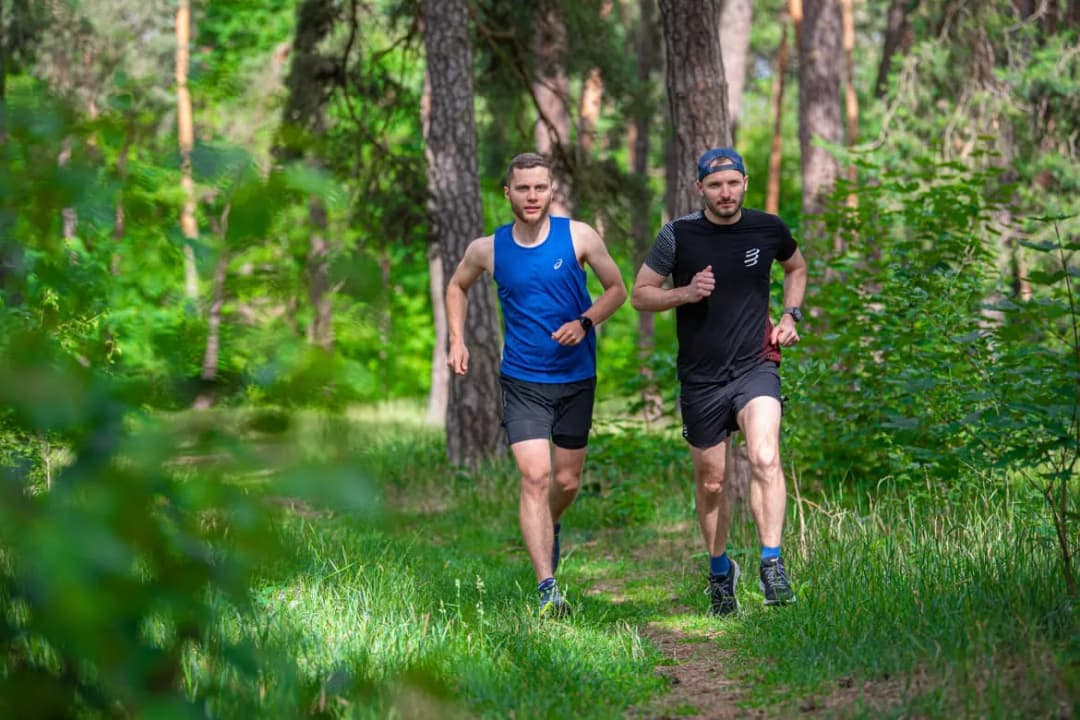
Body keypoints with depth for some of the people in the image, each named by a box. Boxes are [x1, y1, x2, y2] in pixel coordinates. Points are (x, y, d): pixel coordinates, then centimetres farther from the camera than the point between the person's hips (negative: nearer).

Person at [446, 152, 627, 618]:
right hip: (522, 381, -1)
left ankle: (549, 527, 48)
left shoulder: (579, 237, -6)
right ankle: (547, 589, -19)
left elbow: (617, 289, 4)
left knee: (567, 481, 12)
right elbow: (457, 286, 18)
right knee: (535, 477, -15)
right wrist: (457, 340, 5)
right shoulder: (488, 249, -2)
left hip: (576, 378, 1)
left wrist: (585, 322, -14)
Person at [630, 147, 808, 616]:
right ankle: (720, 570, 32)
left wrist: (789, 317, 8)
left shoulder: (768, 229, 1)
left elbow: (796, 267, 22)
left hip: (756, 366, 0)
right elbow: (639, 294, 1)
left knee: (765, 458, -24)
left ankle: (772, 565, -22)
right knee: (710, 481, 10)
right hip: (701, 377, 0)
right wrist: (686, 293, -16)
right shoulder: (678, 236, -5)